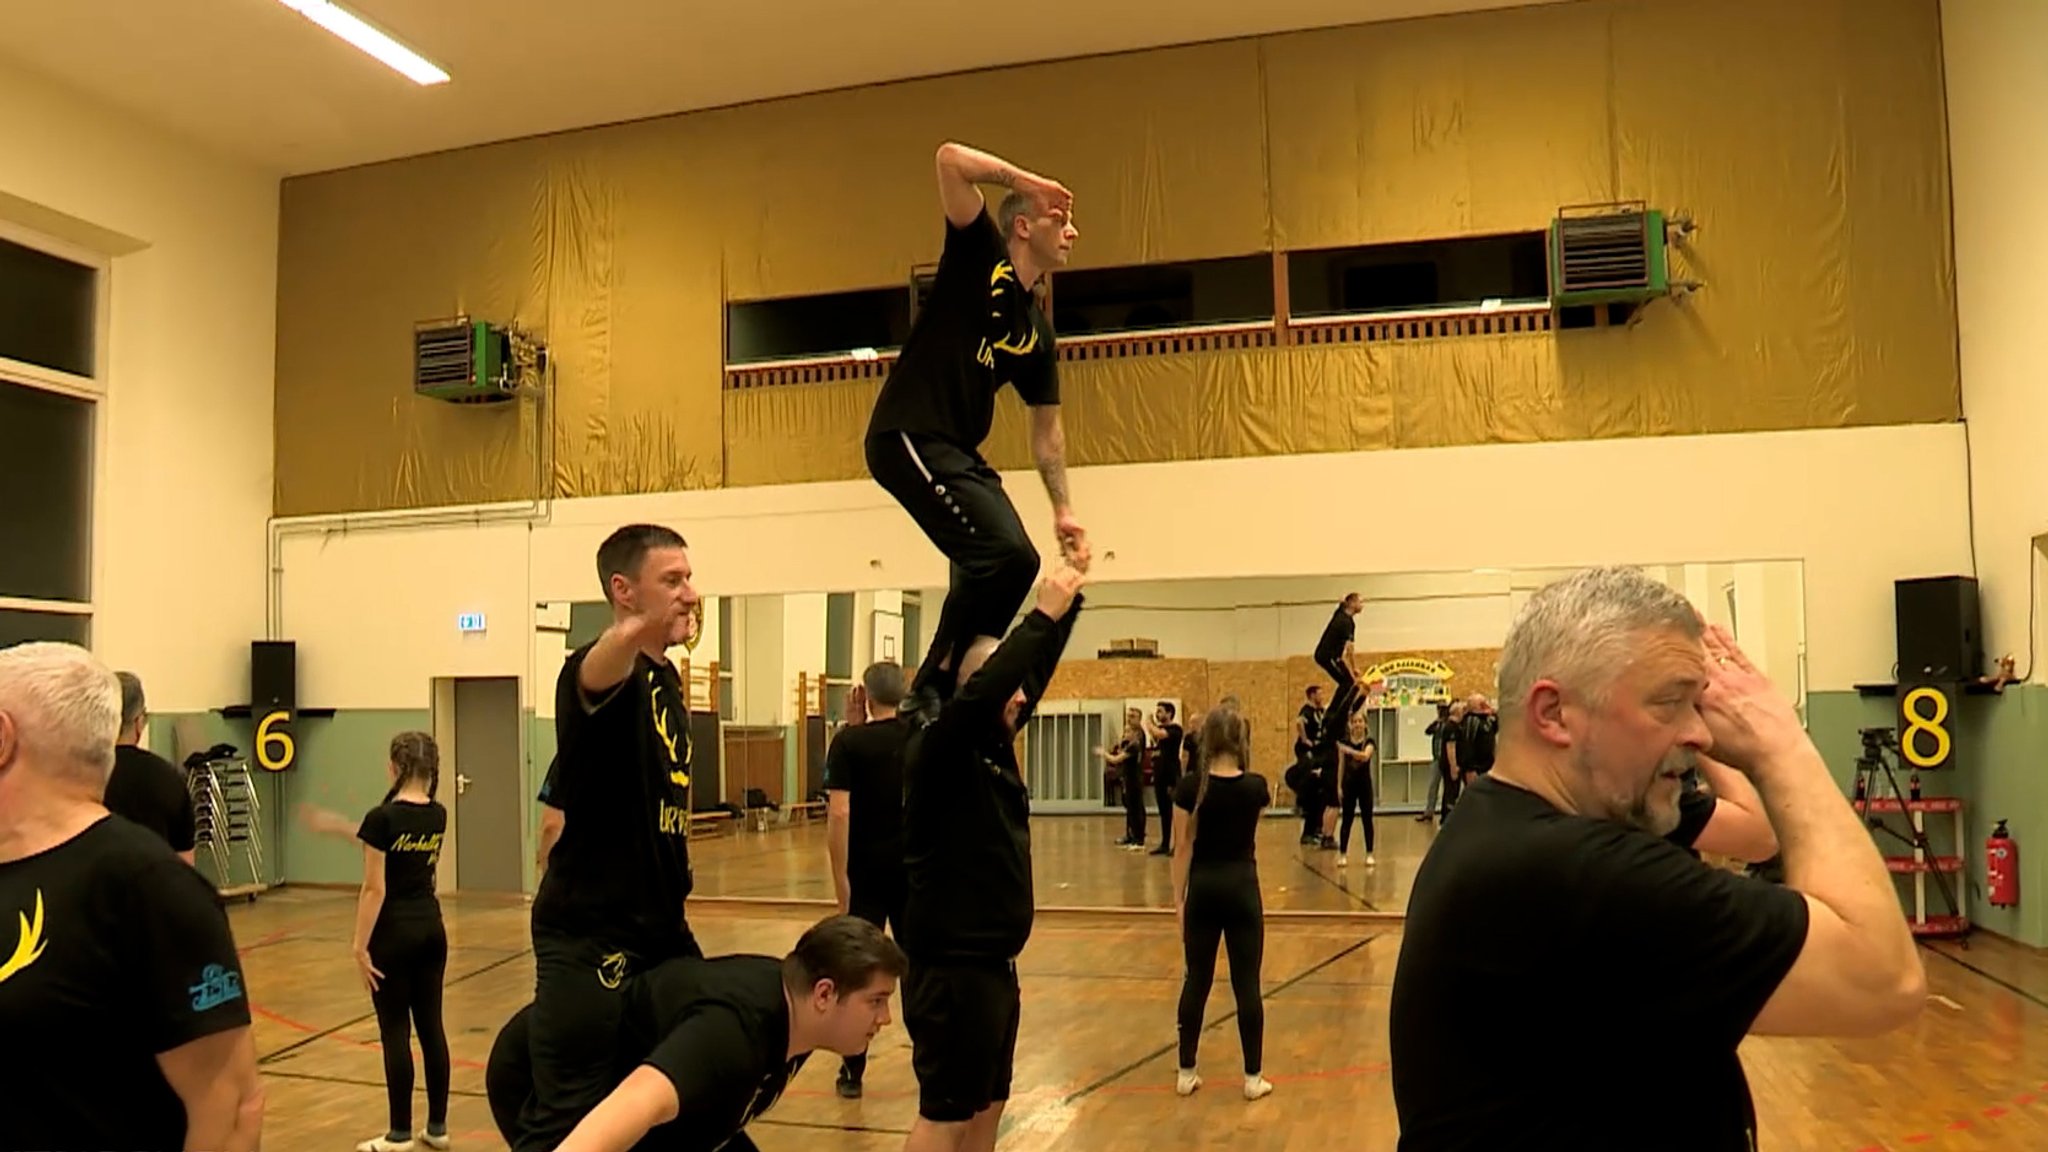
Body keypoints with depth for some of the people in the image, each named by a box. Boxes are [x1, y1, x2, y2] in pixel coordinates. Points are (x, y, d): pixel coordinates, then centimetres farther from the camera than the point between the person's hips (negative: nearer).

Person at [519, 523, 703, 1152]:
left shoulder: (667, 680, 12)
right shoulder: (605, 670, -15)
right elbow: (598, 669, -43)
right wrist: (641, 629, -66)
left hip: (659, 924, 9)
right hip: (590, 934, -9)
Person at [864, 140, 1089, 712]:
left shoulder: (1037, 328, 16)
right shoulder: (980, 257, -1)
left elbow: (1046, 428, 21)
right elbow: (951, 159, -14)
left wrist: (1062, 509, 15)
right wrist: (1024, 179, -6)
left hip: (961, 452, 9)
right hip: (908, 435, -9)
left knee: (1013, 563, 8)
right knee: (1004, 552, -20)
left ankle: (943, 688, 18)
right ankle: (930, 689, -10)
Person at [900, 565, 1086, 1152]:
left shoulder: (993, 744, 7)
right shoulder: (937, 748, -17)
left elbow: (1035, 670, 10)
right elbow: (981, 691, -35)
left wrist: (1068, 600, 2)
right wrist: (1043, 614, -30)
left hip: (992, 964, 9)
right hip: (952, 968, -9)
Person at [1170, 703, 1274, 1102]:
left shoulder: (1190, 786, -9)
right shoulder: (1254, 786, -7)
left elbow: (1183, 846, -6)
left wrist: (1178, 895, 2)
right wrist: (1240, 764, 26)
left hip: (1203, 888, 0)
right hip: (1241, 887, 0)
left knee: (1196, 981, 10)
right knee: (1246, 983, 5)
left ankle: (1186, 1073, 16)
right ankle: (1253, 1077, 10)